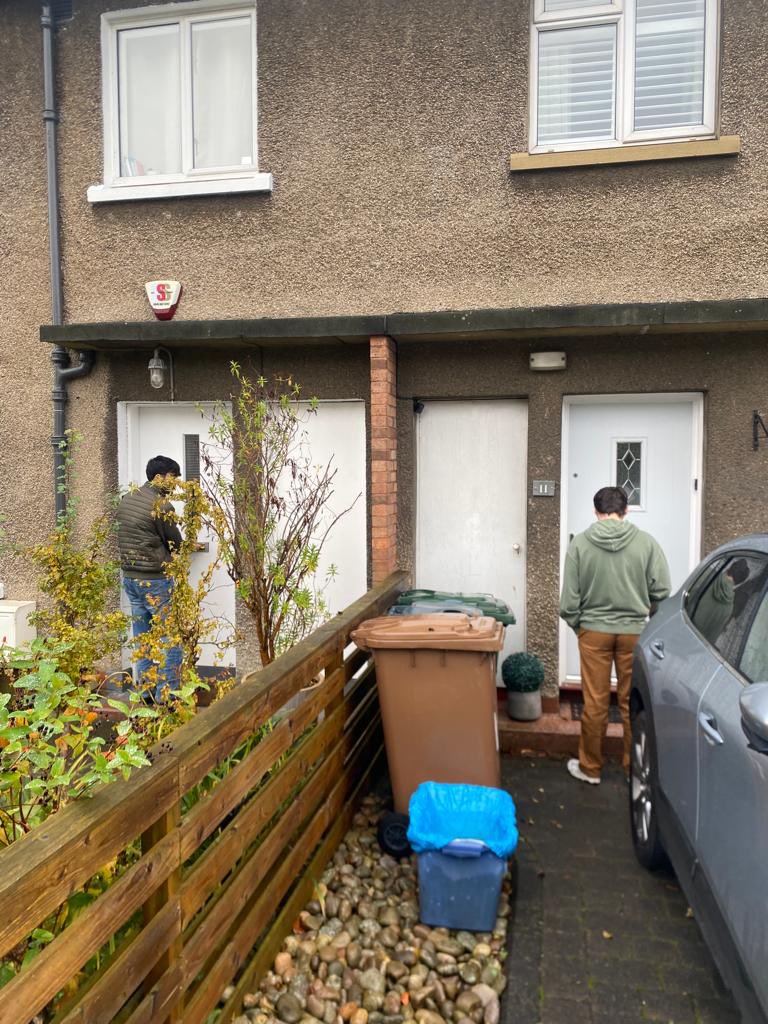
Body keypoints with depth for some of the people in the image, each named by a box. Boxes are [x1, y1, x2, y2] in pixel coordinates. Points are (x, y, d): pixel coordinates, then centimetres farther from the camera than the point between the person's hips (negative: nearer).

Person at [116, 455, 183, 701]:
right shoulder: (162, 506, -16)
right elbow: (175, 543, -7)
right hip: (155, 579, -8)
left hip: (129, 577, 8)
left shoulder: (126, 499, 8)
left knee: (141, 636, 15)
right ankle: (166, 695, 4)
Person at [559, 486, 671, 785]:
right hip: (635, 633, 1)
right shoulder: (646, 542, -7)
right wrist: (646, 618, 13)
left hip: (593, 632, 0)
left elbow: (569, 599, -6)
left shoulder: (580, 543, -7)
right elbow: (662, 591, -5)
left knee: (595, 703, 8)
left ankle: (590, 768, 21)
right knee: (633, 703, 11)